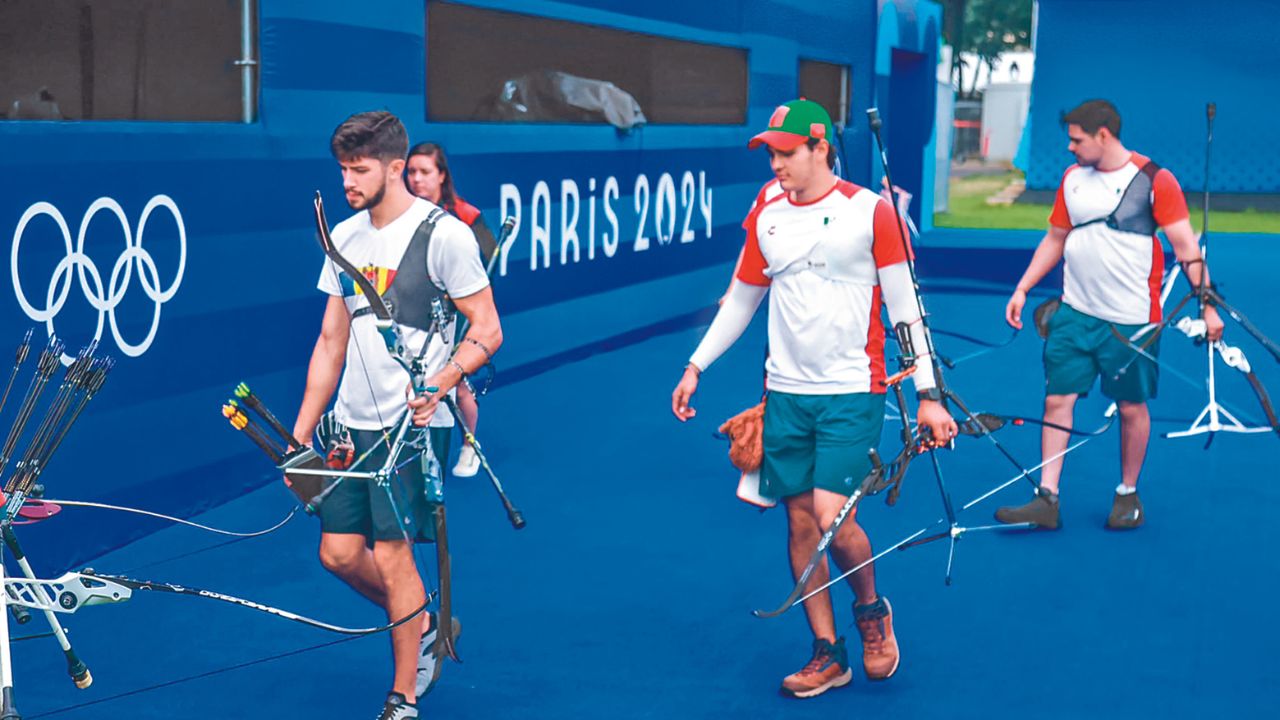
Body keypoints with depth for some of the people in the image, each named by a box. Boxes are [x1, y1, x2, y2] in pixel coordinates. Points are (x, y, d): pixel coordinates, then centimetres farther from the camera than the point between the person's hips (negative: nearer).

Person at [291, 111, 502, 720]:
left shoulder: (444, 233, -10)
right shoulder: (344, 236, 9)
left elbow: (487, 330, -10)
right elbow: (331, 339, 14)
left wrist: (438, 381, -28)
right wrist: (301, 432, 12)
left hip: (412, 423, -6)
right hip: (351, 421, 6)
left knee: (390, 555, -6)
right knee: (338, 552, 6)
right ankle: (422, 625, 33)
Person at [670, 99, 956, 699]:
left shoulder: (870, 212, -7)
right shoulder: (766, 215, 6)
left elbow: (905, 306, -5)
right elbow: (740, 299, 17)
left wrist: (927, 394, -8)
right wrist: (696, 366, 14)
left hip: (851, 394, -5)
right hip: (785, 393, 5)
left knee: (832, 519, -14)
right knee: (799, 520, 6)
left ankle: (871, 609, 17)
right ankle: (827, 655, 18)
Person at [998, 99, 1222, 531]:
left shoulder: (1154, 180, -8)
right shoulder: (1073, 178, 9)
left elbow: (1185, 246, -9)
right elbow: (1055, 239, 18)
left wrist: (1207, 305, -16)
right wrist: (1022, 289, 11)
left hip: (1132, 320, -4)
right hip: (1074, 314, 5)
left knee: (1132, 407, 6)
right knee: (1057, 401, -1)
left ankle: (1128, 494, 24)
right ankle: (1047, 500, 4)